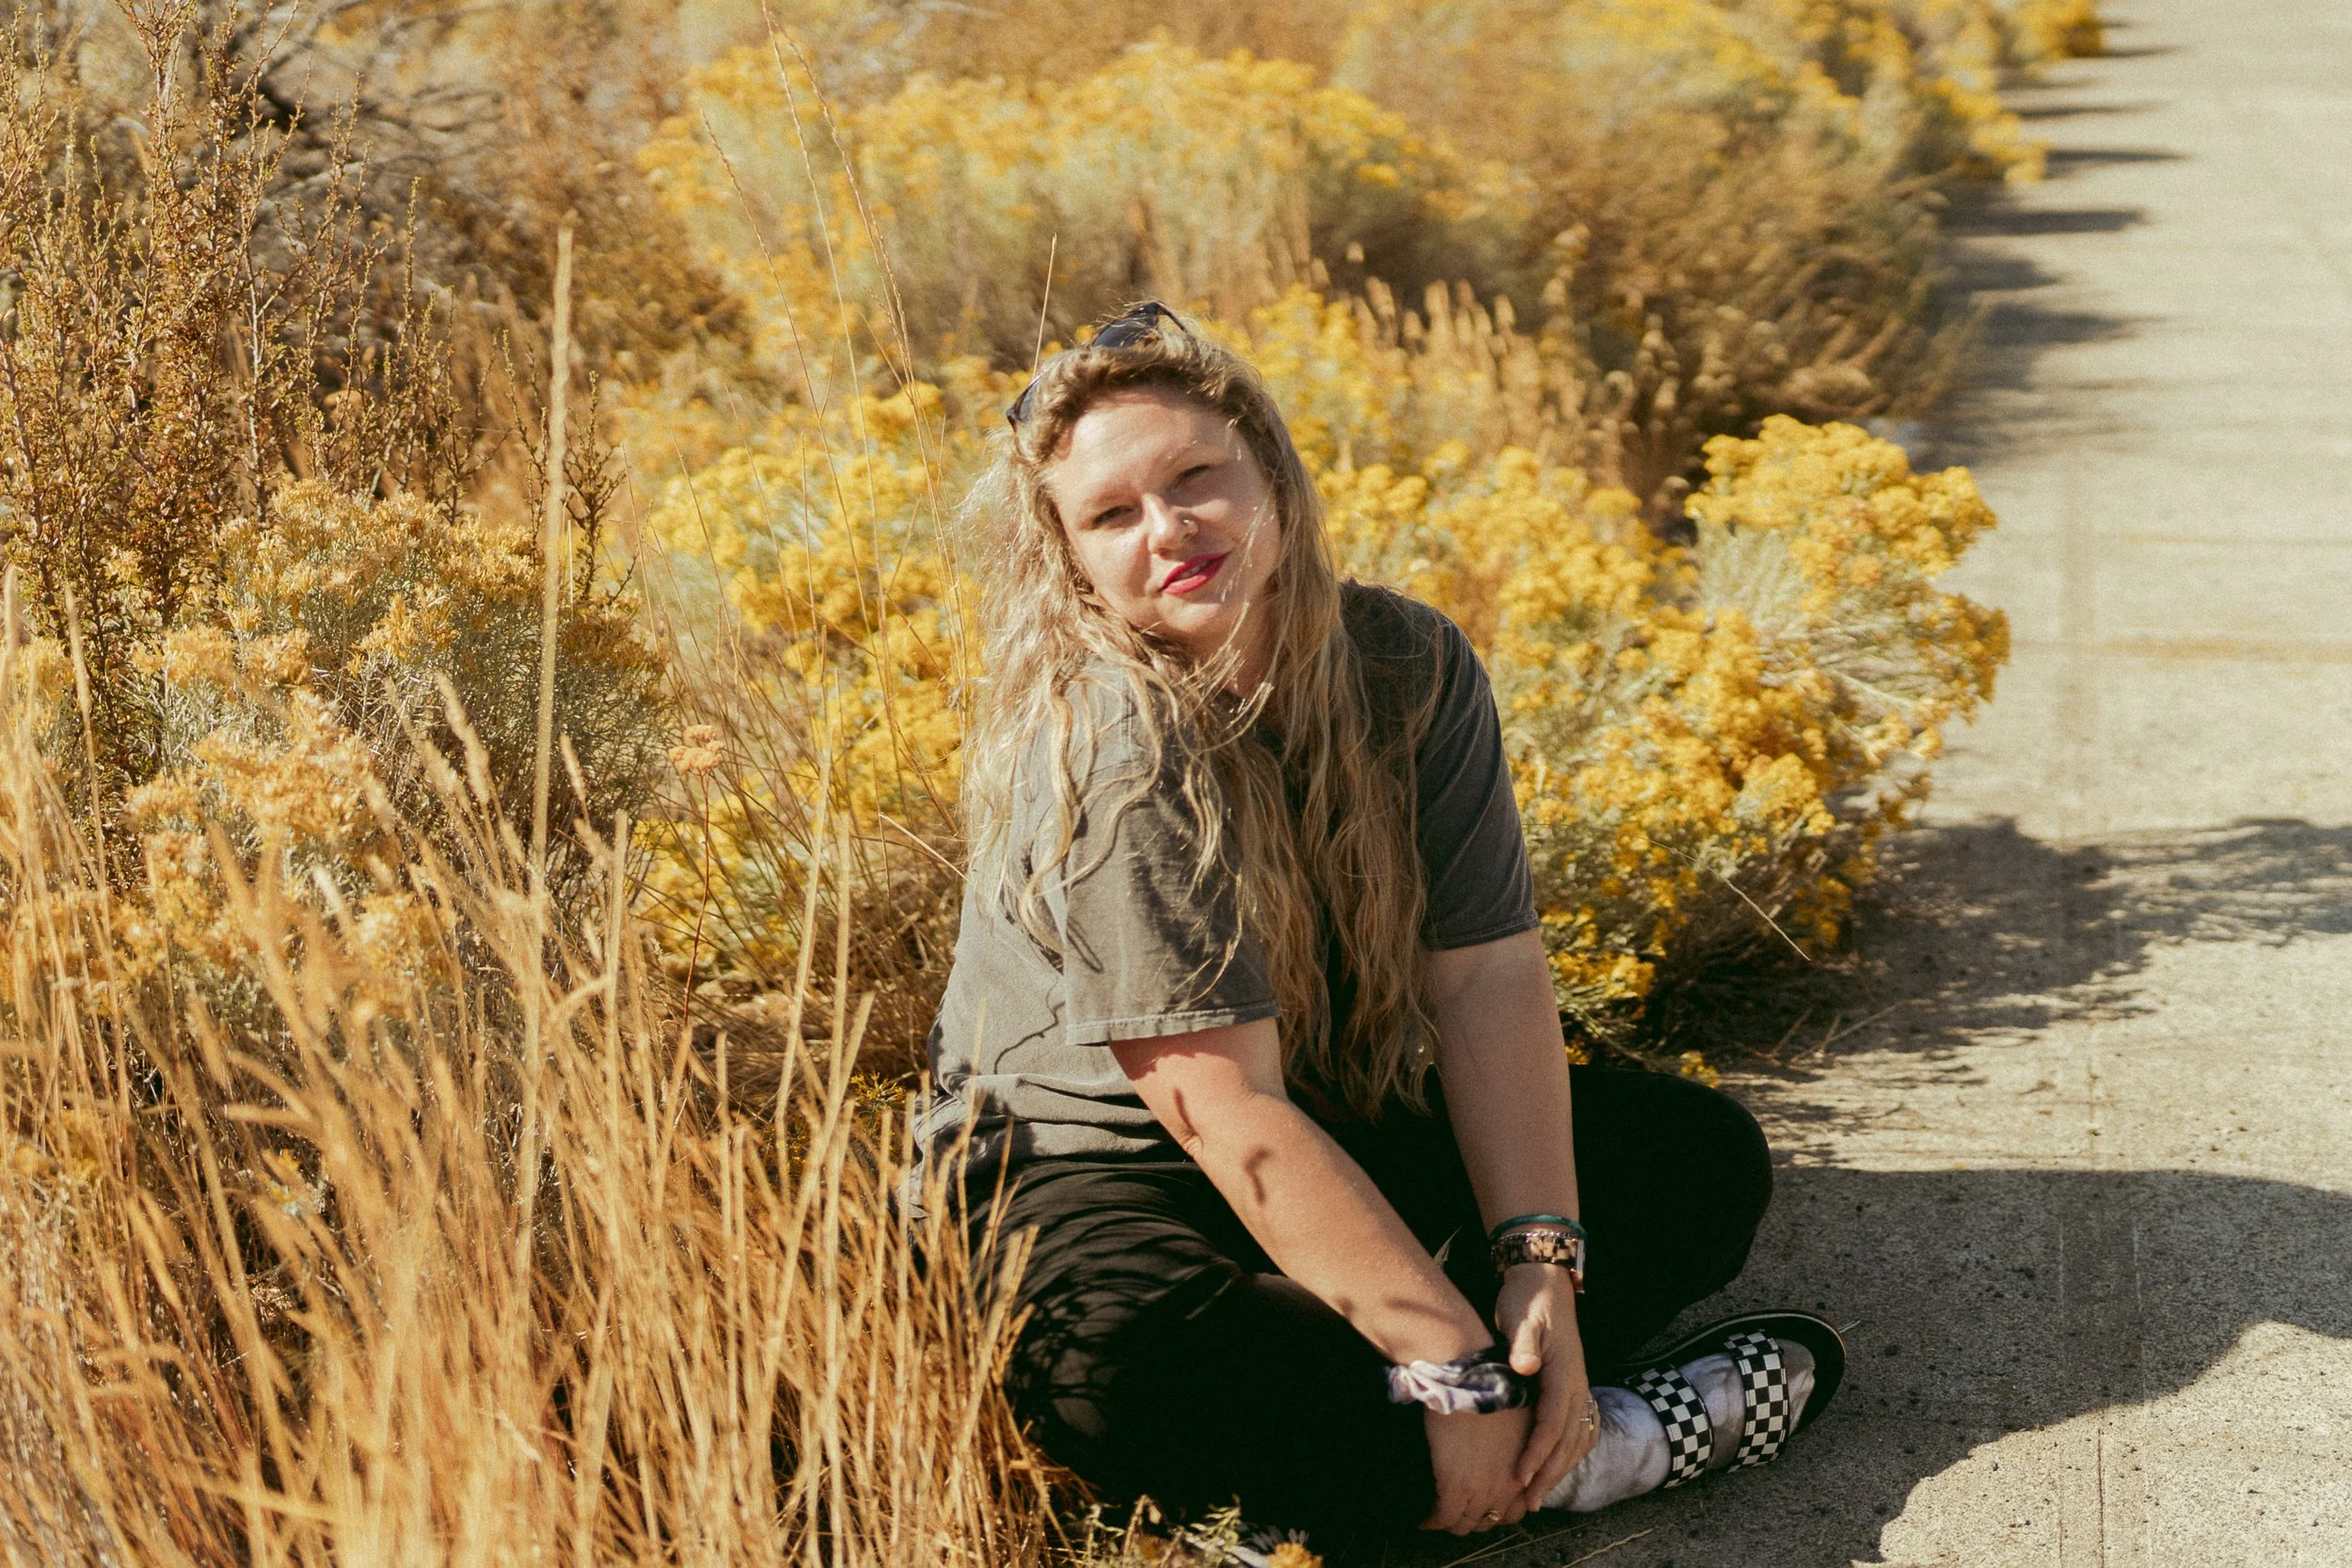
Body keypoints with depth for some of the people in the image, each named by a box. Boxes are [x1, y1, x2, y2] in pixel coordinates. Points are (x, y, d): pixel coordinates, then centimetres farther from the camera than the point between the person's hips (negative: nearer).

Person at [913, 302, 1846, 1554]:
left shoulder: (1409, 667, -9)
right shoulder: (1116, 755, -27)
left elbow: (1488, 979, -12)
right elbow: (1227, 1114, -29)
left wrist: (1544, 1268, -25)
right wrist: (1463, 1363, -31)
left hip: (1359, 1128, 7)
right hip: (1105, 1161, -6)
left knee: (1707, 1154, 0)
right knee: (1109, 1362, -39)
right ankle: (1580, 1448, -22)